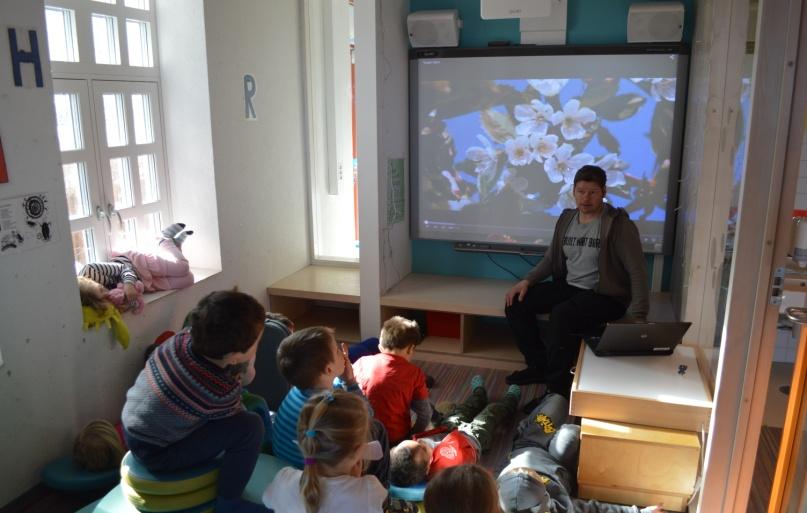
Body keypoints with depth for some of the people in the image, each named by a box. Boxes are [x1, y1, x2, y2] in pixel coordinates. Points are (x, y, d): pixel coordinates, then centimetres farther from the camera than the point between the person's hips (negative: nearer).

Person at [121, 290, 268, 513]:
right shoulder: (218, 392, -31)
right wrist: (246, 370, -4)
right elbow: (234, 413, -8)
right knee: (250, 426, -20)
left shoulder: (185, 338, -15)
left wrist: (243, 370, -7)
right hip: (156, 454, -8)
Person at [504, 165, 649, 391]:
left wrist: (637, 318, -24)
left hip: (605, 295, -7)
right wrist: (527, 280, -3)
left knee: (560, 315, -35)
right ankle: (539, 365, 6)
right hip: (568, 286, 7)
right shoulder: (567, 218, 6)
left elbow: (637, 271, -16)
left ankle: (558, 388, -16)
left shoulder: (618, 224, -14)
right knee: (515, 303, -7)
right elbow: (550, 258, 15)